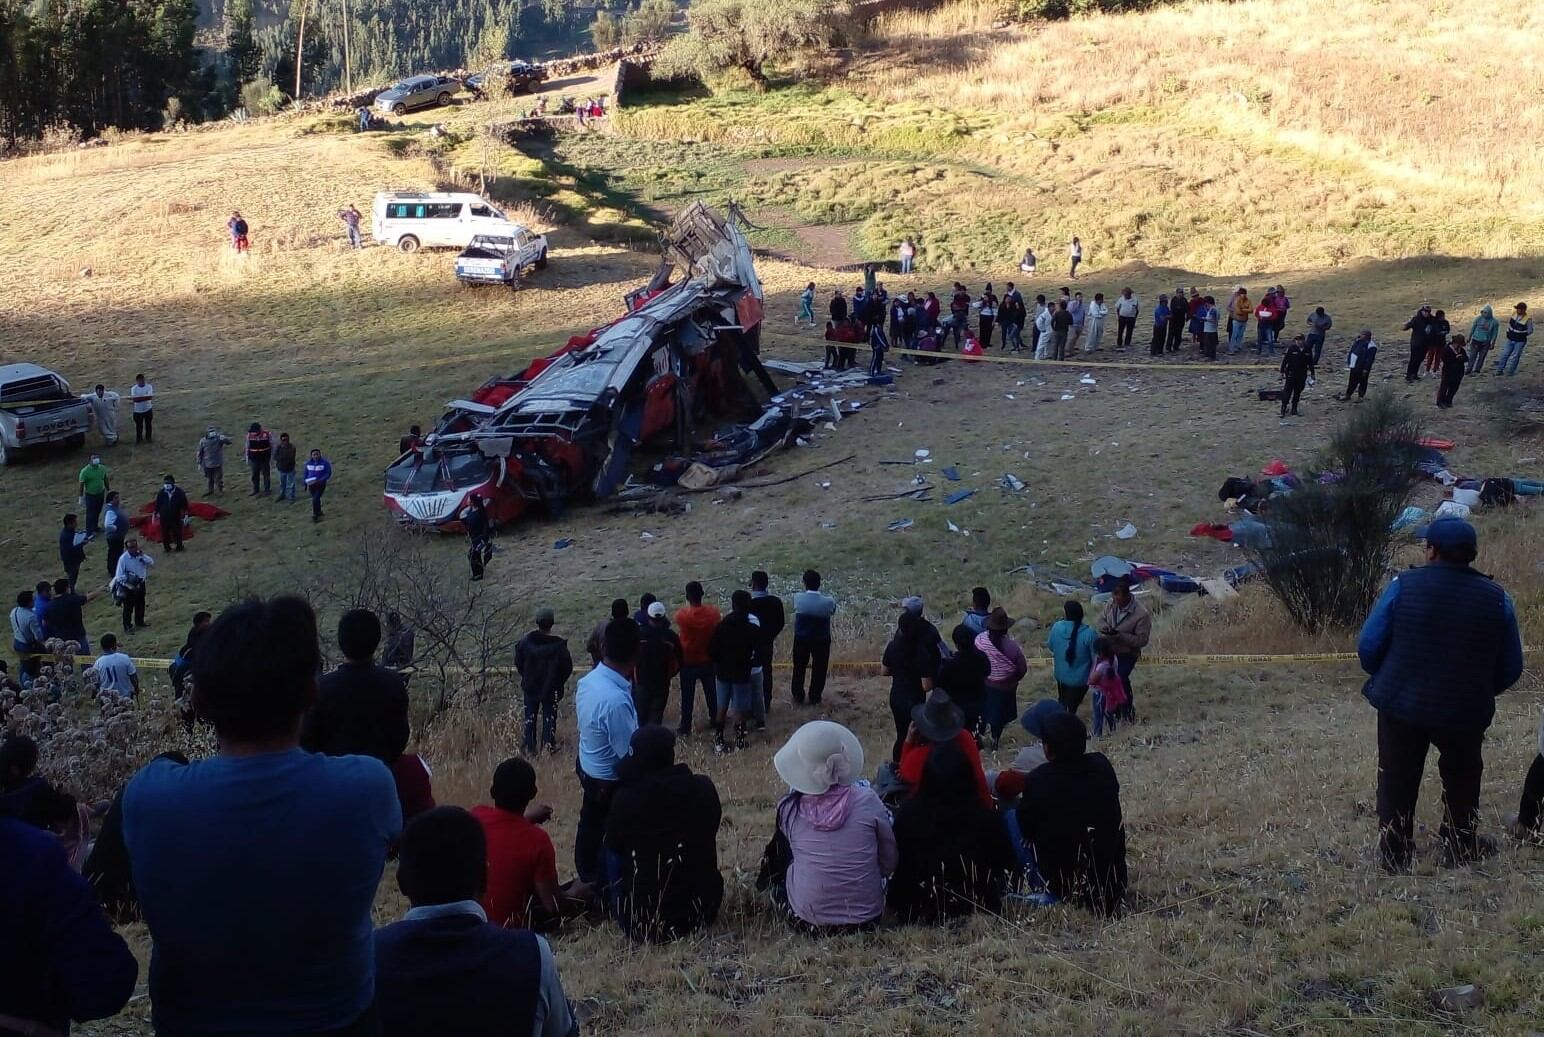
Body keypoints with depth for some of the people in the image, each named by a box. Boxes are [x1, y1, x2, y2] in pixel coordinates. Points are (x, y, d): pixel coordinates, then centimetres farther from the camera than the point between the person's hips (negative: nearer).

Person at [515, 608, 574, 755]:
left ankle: (530, 747, 20)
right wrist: (559, 682, 7)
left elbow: (518, 663, -1)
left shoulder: (526, 641, -13)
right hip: (551, 688, -2)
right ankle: (548, 746, 18)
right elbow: (567, 667, -12)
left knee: (530, 717, 15)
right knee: (549, 717, 14)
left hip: (530, 687, 2)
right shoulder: (559, 645, -20)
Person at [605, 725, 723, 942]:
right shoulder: (704, 788, -11)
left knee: (614, 857, 24)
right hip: (701, 911, 3)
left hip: (644, 922, -2)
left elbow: (614, 846, 2)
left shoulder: (626, 799, -18)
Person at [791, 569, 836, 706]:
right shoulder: (828, 601, -20)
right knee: (819, 669, 16)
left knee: (799, 668, 18)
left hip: (801, 638, 1)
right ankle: (815, 698, 24)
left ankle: (798, 697, 26)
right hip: (822, 639, -1)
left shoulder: (798, 598, -19)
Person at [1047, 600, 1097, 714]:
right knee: (1071, 708, 15)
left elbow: (1050, 646, 2)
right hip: (1079, 679, -4)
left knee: (1063, 702, 31)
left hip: (1061, 674, 4)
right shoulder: (1089, 633, -27)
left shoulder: (1057, 627, -16)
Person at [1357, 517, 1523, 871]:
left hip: (1401, 705, -1)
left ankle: (1394, 853, 19)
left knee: (1398, 780, 14)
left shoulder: (1403, 586, -13)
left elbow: (1368, 645, -10)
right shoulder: (1495, 598, -7)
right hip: (1465, 712, 1)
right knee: (1462, 776, 24)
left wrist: (1384, 680, 10)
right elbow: (1511, 667, 1)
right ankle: (1461, 846, 32)